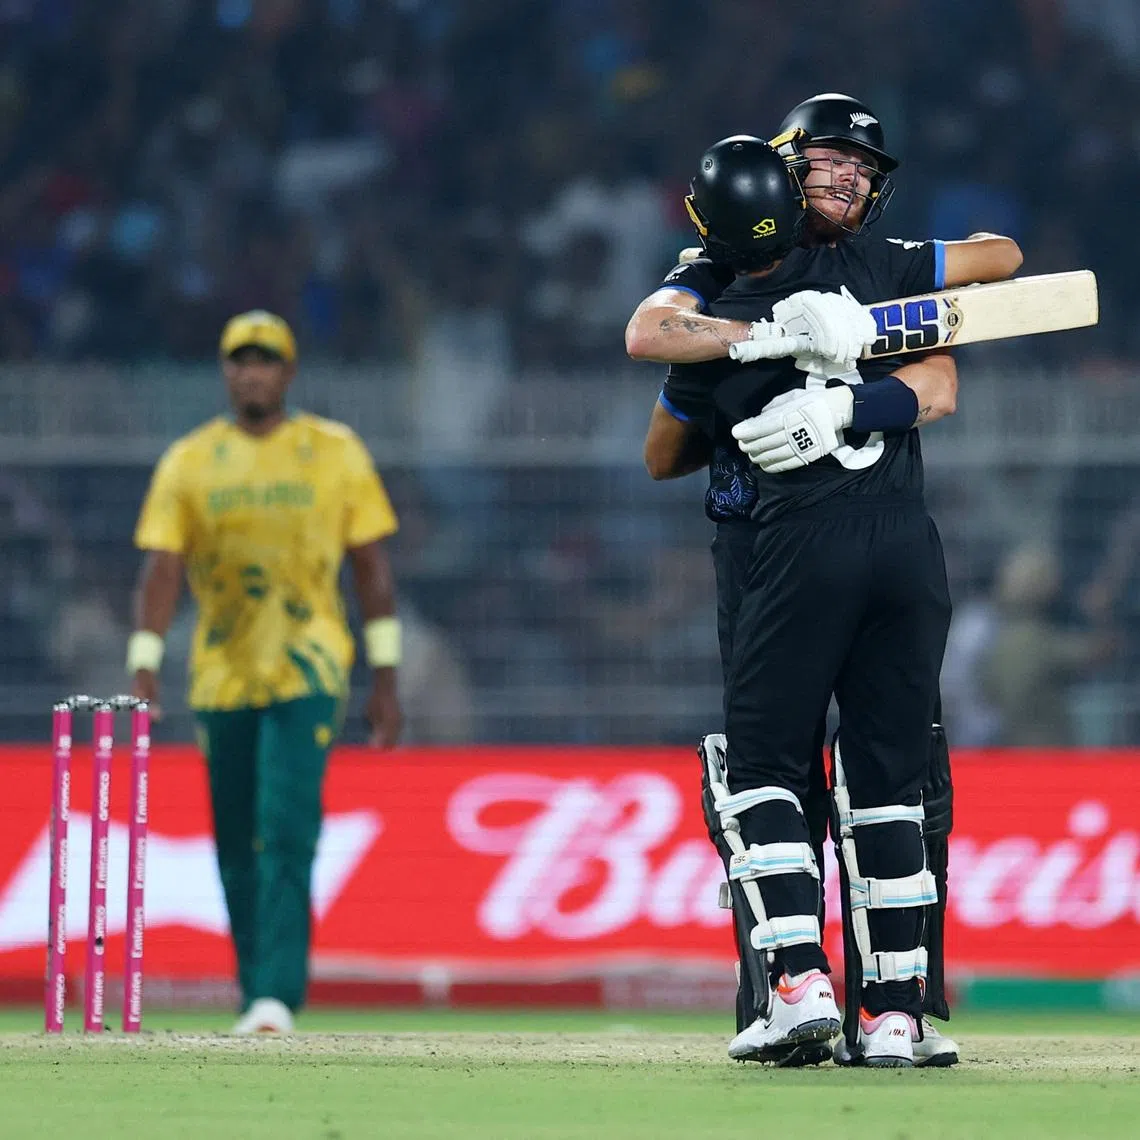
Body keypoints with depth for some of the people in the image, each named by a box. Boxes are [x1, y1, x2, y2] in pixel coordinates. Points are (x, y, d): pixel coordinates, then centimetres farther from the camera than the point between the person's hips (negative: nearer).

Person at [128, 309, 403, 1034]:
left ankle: (278, 997, -21)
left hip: (308, 672, -3)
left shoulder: (336, 452, 5)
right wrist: (144, 669, -11)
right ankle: (259, 1000, 17)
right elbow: (162, 569, 1)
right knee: (237, 846, 6)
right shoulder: (188, 461, 7)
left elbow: (372, 566, 6)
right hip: (221, 676, 3)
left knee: (286, 832, -16)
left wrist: (386, 676, 2)